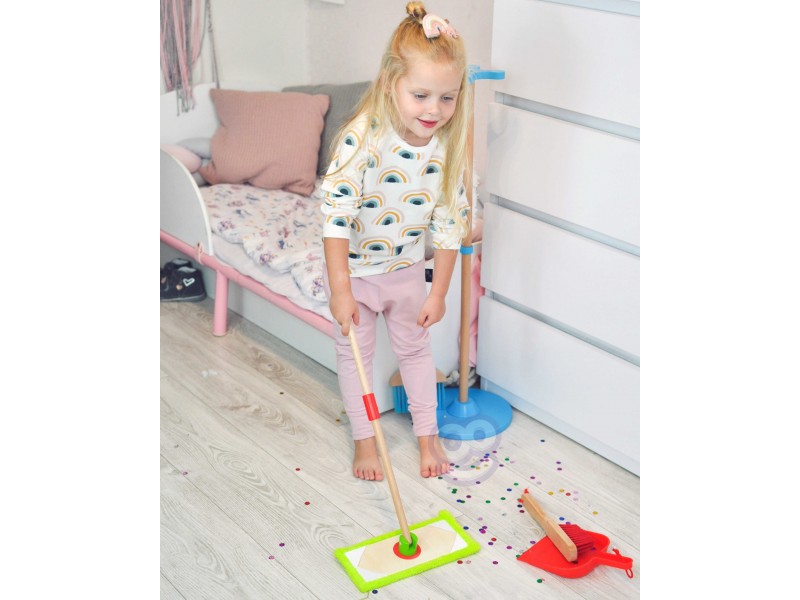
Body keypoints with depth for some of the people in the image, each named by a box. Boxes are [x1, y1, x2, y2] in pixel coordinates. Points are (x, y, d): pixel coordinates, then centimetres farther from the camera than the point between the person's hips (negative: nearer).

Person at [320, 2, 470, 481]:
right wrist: (341, 290, -29)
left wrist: (438, 293, -4)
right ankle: (365, 440, 32)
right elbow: (336, 214, -28)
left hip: (408, 270, 3)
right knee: (355, 355, 12)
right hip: (354, 270, -3)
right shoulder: (362, 139, -29)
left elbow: (449, 224, -6)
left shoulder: (448, 150, -15)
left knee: (415, 349, 19)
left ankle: (428, 434, 38)